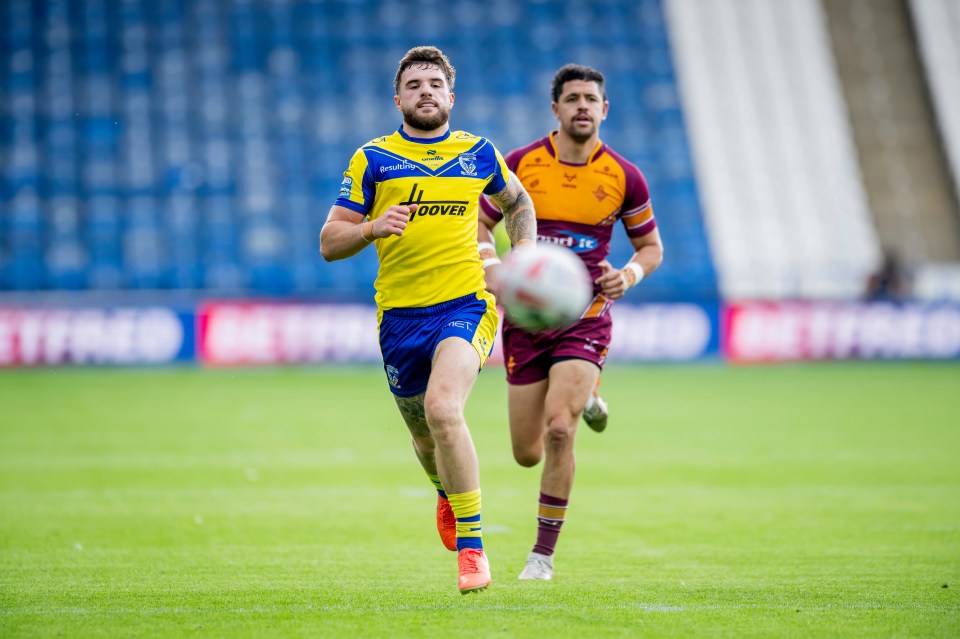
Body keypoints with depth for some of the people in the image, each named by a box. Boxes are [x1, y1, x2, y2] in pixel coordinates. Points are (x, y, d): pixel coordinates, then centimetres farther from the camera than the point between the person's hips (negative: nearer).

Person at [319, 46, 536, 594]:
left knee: (442, 409, -27)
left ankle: (472, 547, -20)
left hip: (467, 303, -2)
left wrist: (524, 258, 11)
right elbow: (329, 243, 1)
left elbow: (518, 203, 27)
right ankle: (448, 493, 53)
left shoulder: (478, 153, 8)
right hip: (400, 315, 2)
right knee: (424, 434, 15)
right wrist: (373, 226, -18)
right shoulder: (372, 159, 3)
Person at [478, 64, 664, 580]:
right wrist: (491, 265, -14)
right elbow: (479, 224, 6)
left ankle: (544, 552, -6)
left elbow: (651, 246, 9)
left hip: (584, 320, -2)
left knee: (559, 430, -22)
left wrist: (630, 274, -12)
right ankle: (582, 398, 43)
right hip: (525, 319, 2)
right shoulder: (521, 163, -3)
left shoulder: (624, 177, -3)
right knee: (527, 454, 6)